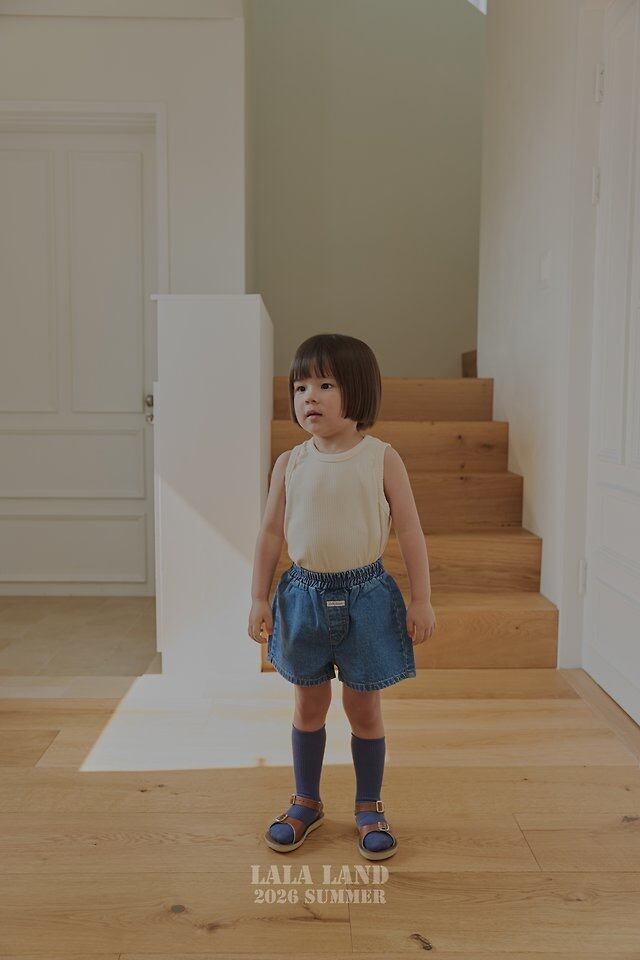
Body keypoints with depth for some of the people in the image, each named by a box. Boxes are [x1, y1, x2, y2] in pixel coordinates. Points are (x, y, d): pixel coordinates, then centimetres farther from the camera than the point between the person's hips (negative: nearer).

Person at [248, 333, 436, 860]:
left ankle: (369, 807, 31)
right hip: (305, 594, 2)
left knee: (364, 708, 10)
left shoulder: (382, 458, -8)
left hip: (365, 596, -2)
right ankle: (306, 802, 36)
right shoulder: (290, 463, -1)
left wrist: (422, 599, -5)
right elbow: (271, 532, 4)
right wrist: (260, 598, 3)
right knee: (309, 704, 16)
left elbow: (410, 531, -4)